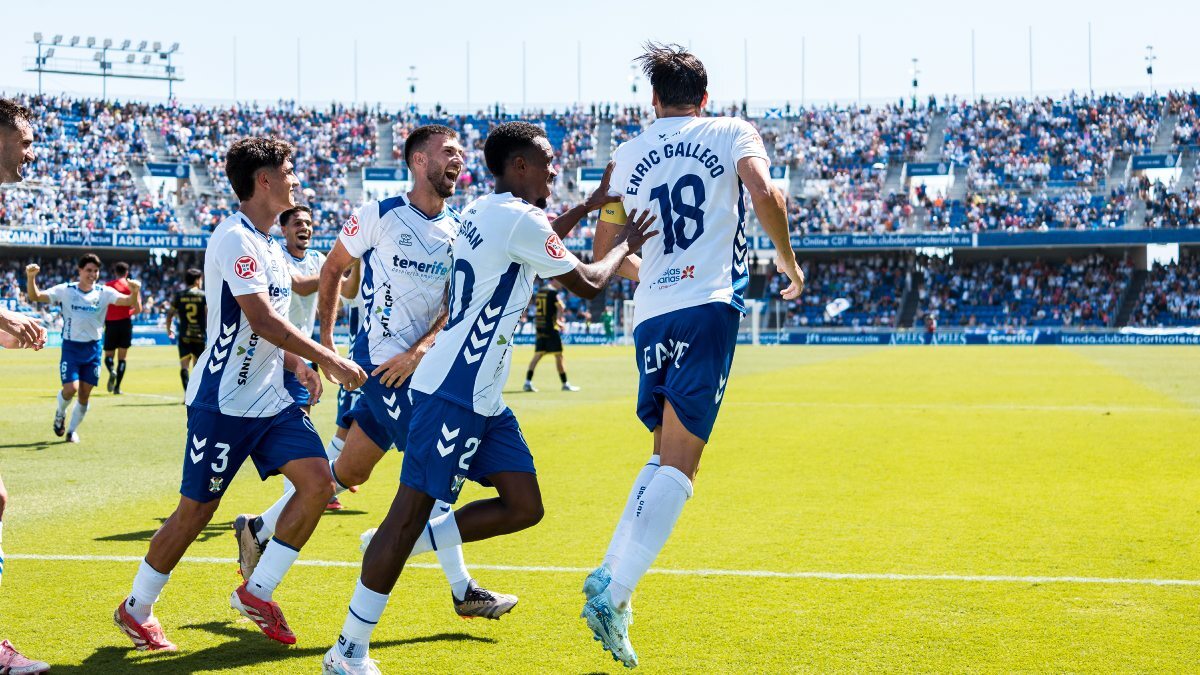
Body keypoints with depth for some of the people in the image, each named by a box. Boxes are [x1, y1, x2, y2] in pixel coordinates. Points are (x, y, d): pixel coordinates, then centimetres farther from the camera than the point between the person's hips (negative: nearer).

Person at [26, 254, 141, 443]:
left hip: (93, 349, 2)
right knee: (71, 388, -15)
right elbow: (35, 296, -9)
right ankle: (60, 414, 19)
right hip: (71, 348, -2)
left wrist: (135, 291, -35)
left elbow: (129, 301, -13)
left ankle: (72, 430, 25)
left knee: (85, 395, 5)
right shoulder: (65, 290, -4)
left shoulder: (104, 293, -2)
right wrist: (31, 277, -26)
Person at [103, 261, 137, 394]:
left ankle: (112, 371, -23)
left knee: (108, 356, 9)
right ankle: (117, 387, -2)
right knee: (122, 358, 6)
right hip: (125, 322, 0)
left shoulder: (108, 286, 2)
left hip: (110, 323, 0)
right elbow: (138, 308, -3)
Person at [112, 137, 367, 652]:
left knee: (318, 480, -6)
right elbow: (262, 320, -24)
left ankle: (256, 591, 6)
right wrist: (328, 360, -22)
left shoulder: (269, 243, 14)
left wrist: (296, 364, 7)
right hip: (223, 401, -8)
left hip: (270, 398, 8)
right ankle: (135, 609, 20)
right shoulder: (235, 239, -16)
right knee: (196, 510, 0)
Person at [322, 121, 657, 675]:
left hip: (482, 399, 10)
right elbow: (587, 284, -3)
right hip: (454, 393, -10)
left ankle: (394, 547, 13)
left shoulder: (483, 213, 17)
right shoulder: (519, 218, -12)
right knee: (414, 509, -7)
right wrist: (626, 245, 14)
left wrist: (588, 206, 37)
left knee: (523, 507, 6)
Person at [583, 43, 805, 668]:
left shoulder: (627, 156, 18)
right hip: (709, 309, -4)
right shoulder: (732, 133, 9)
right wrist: (789, 261, 4)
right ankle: (613, 593, -20)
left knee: (664, 456, 19)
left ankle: (609, 576, 10)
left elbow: (602, 253, 22)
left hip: (650, 316, 5)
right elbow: (764, 194, -11)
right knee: (679, 463, -8)